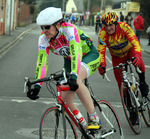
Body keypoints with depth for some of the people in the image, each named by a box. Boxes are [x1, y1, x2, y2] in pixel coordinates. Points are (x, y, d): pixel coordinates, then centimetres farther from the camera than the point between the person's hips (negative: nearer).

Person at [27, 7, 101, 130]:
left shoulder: (69, 29, -32)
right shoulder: (44, 38, -16)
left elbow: (76, 53, -44)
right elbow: (42, 62, -19)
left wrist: (73, 76, -58)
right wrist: (37, 86, -31)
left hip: (90, 56, -6)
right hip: (69, 60, 6)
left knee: (76, 80, -37)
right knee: (65, 99, -8)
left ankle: (94, 118, -29)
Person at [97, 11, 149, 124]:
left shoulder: (124, 27, -28)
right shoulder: (103, 33, -25)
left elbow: (135, 42, -37)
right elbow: (101, 50, -29)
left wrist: (137, 55, -54)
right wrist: (102, 65, -46)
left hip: (130, 51, -2)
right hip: (117, 57, 2)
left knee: (138, 62, -37)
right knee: (121, 83, -3)